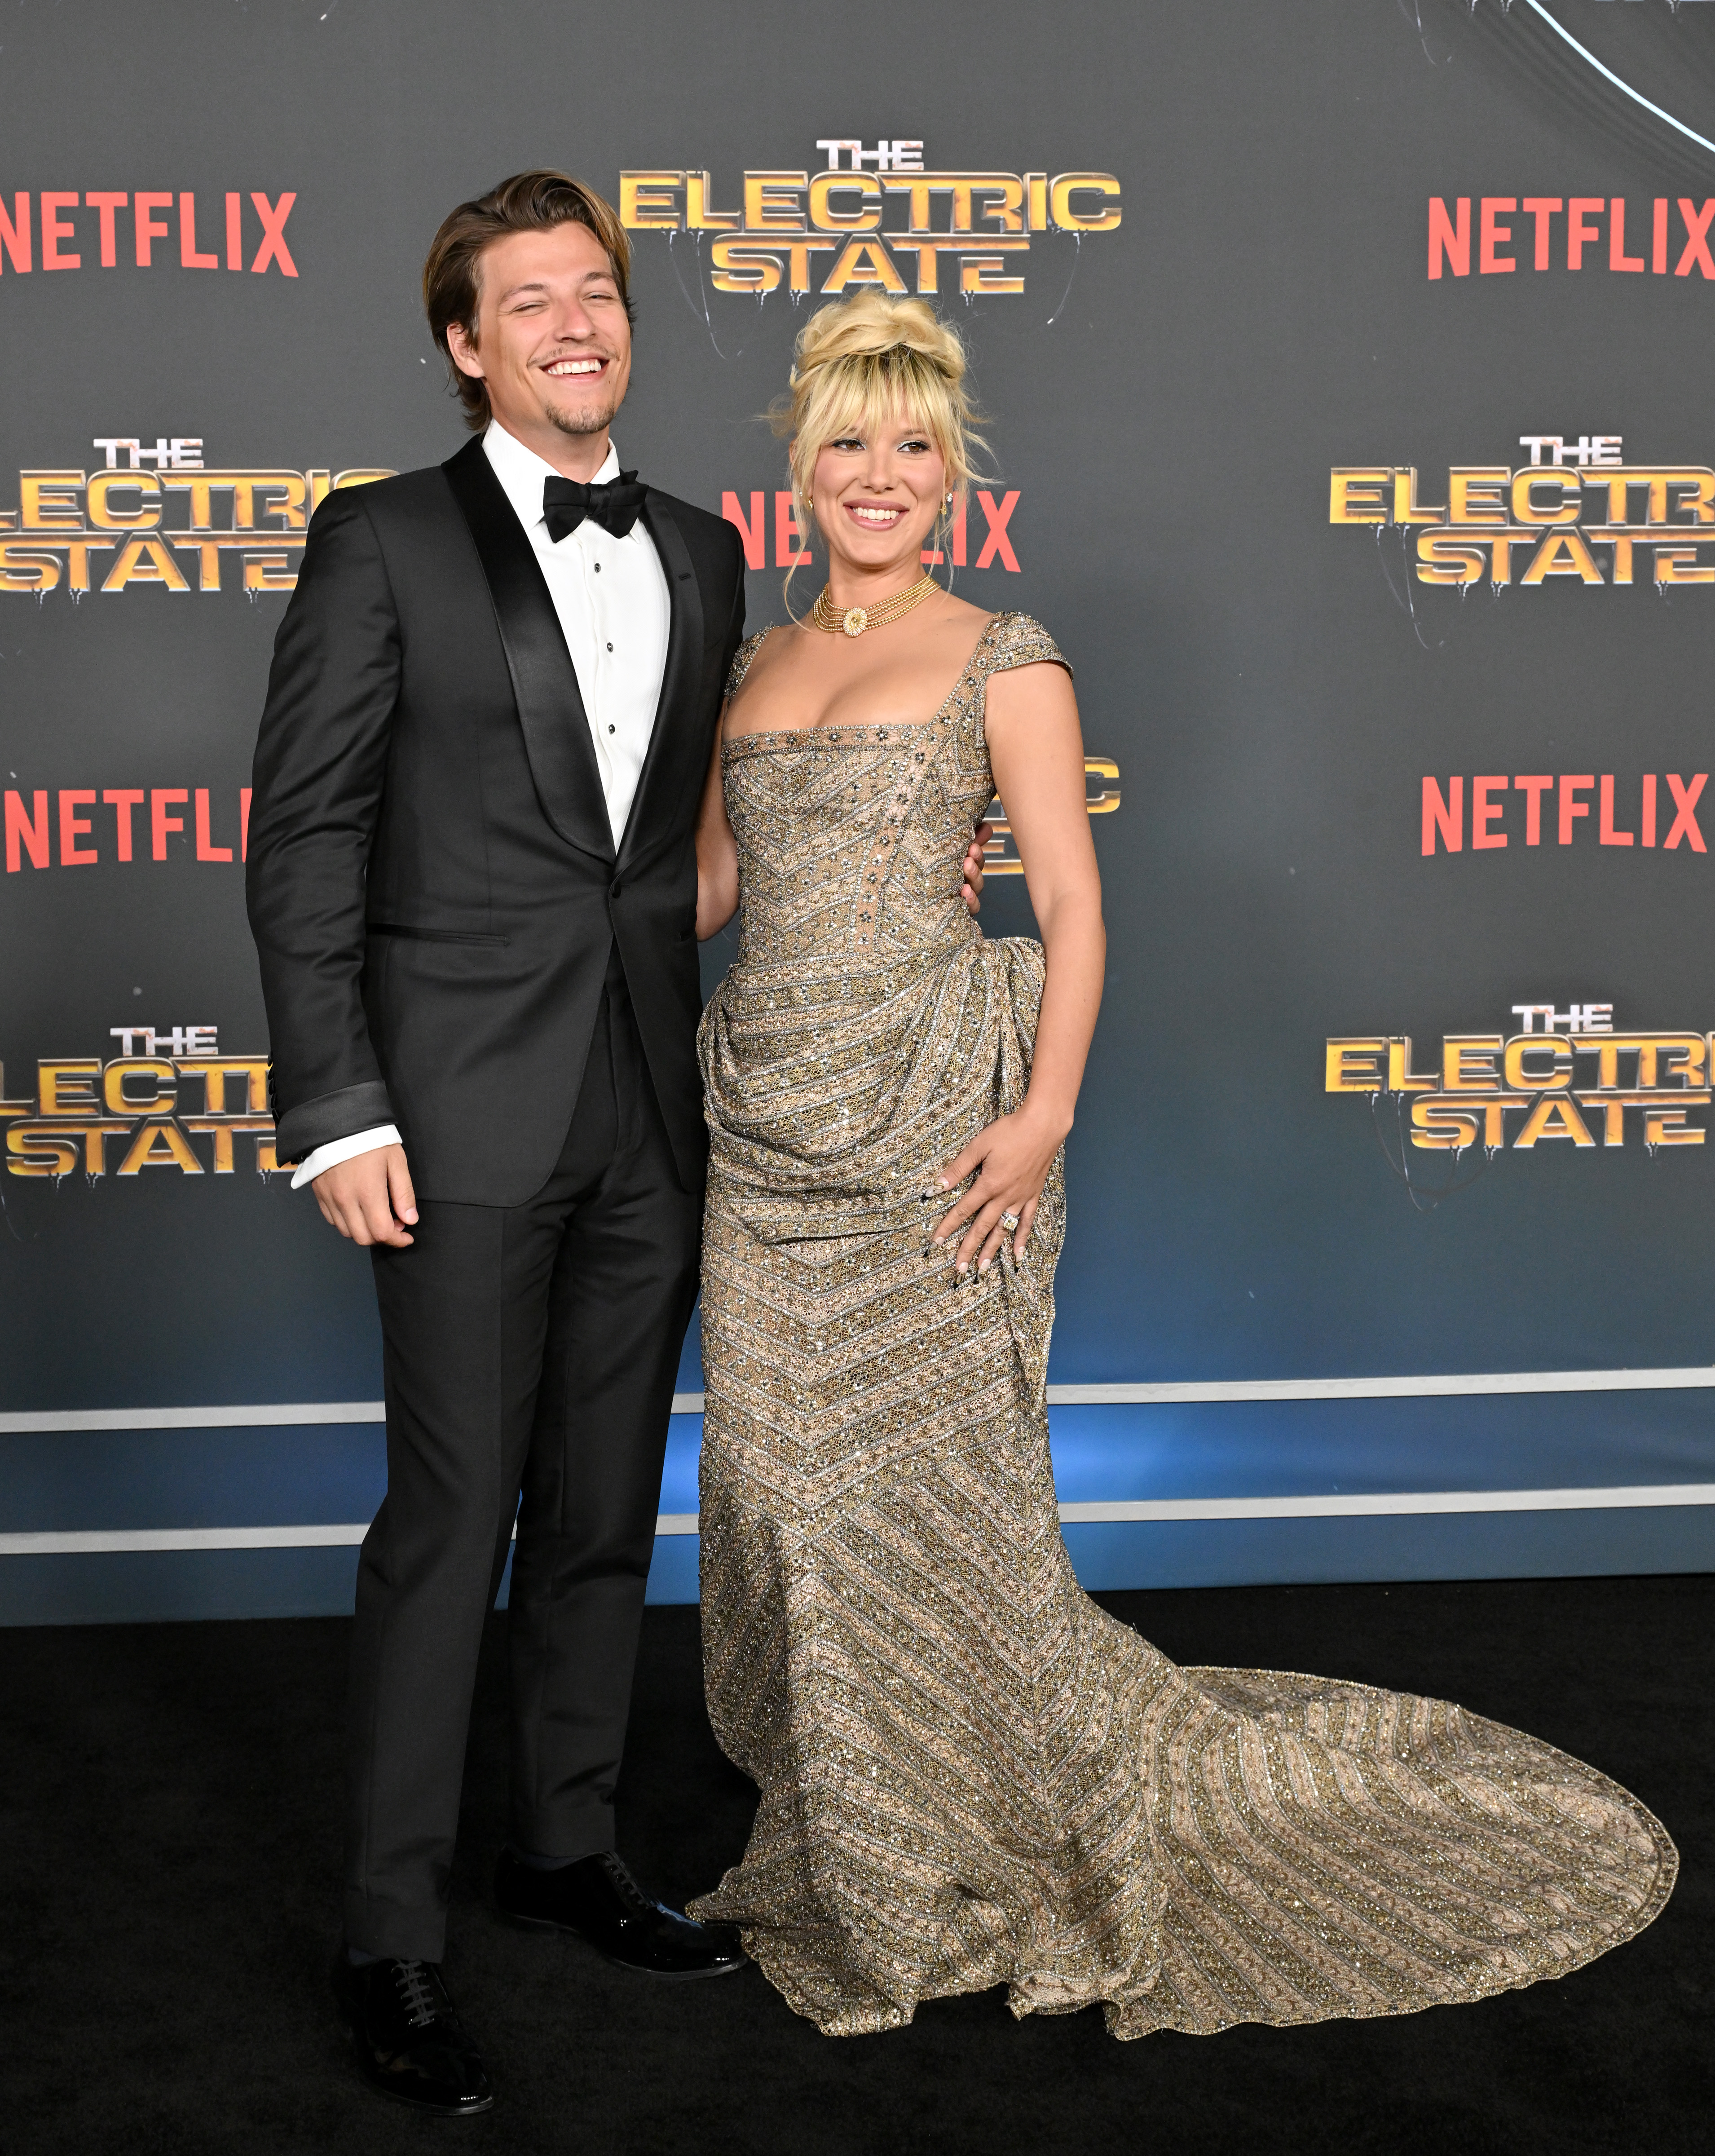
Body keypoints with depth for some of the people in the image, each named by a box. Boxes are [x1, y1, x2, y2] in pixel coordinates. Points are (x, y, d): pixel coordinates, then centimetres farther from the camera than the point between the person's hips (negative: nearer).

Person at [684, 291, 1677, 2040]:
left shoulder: (1004, 658, -2)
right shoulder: (754, 664, 14)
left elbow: (1073, 902, -7)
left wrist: (1043, 1113, -16)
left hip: (928, 1113, -5)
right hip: (764, 1118, 5)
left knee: (937, 1472, -1)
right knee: (781, 1474, 9)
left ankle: (988, 1839, 21)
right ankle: (844, 1837, 28)